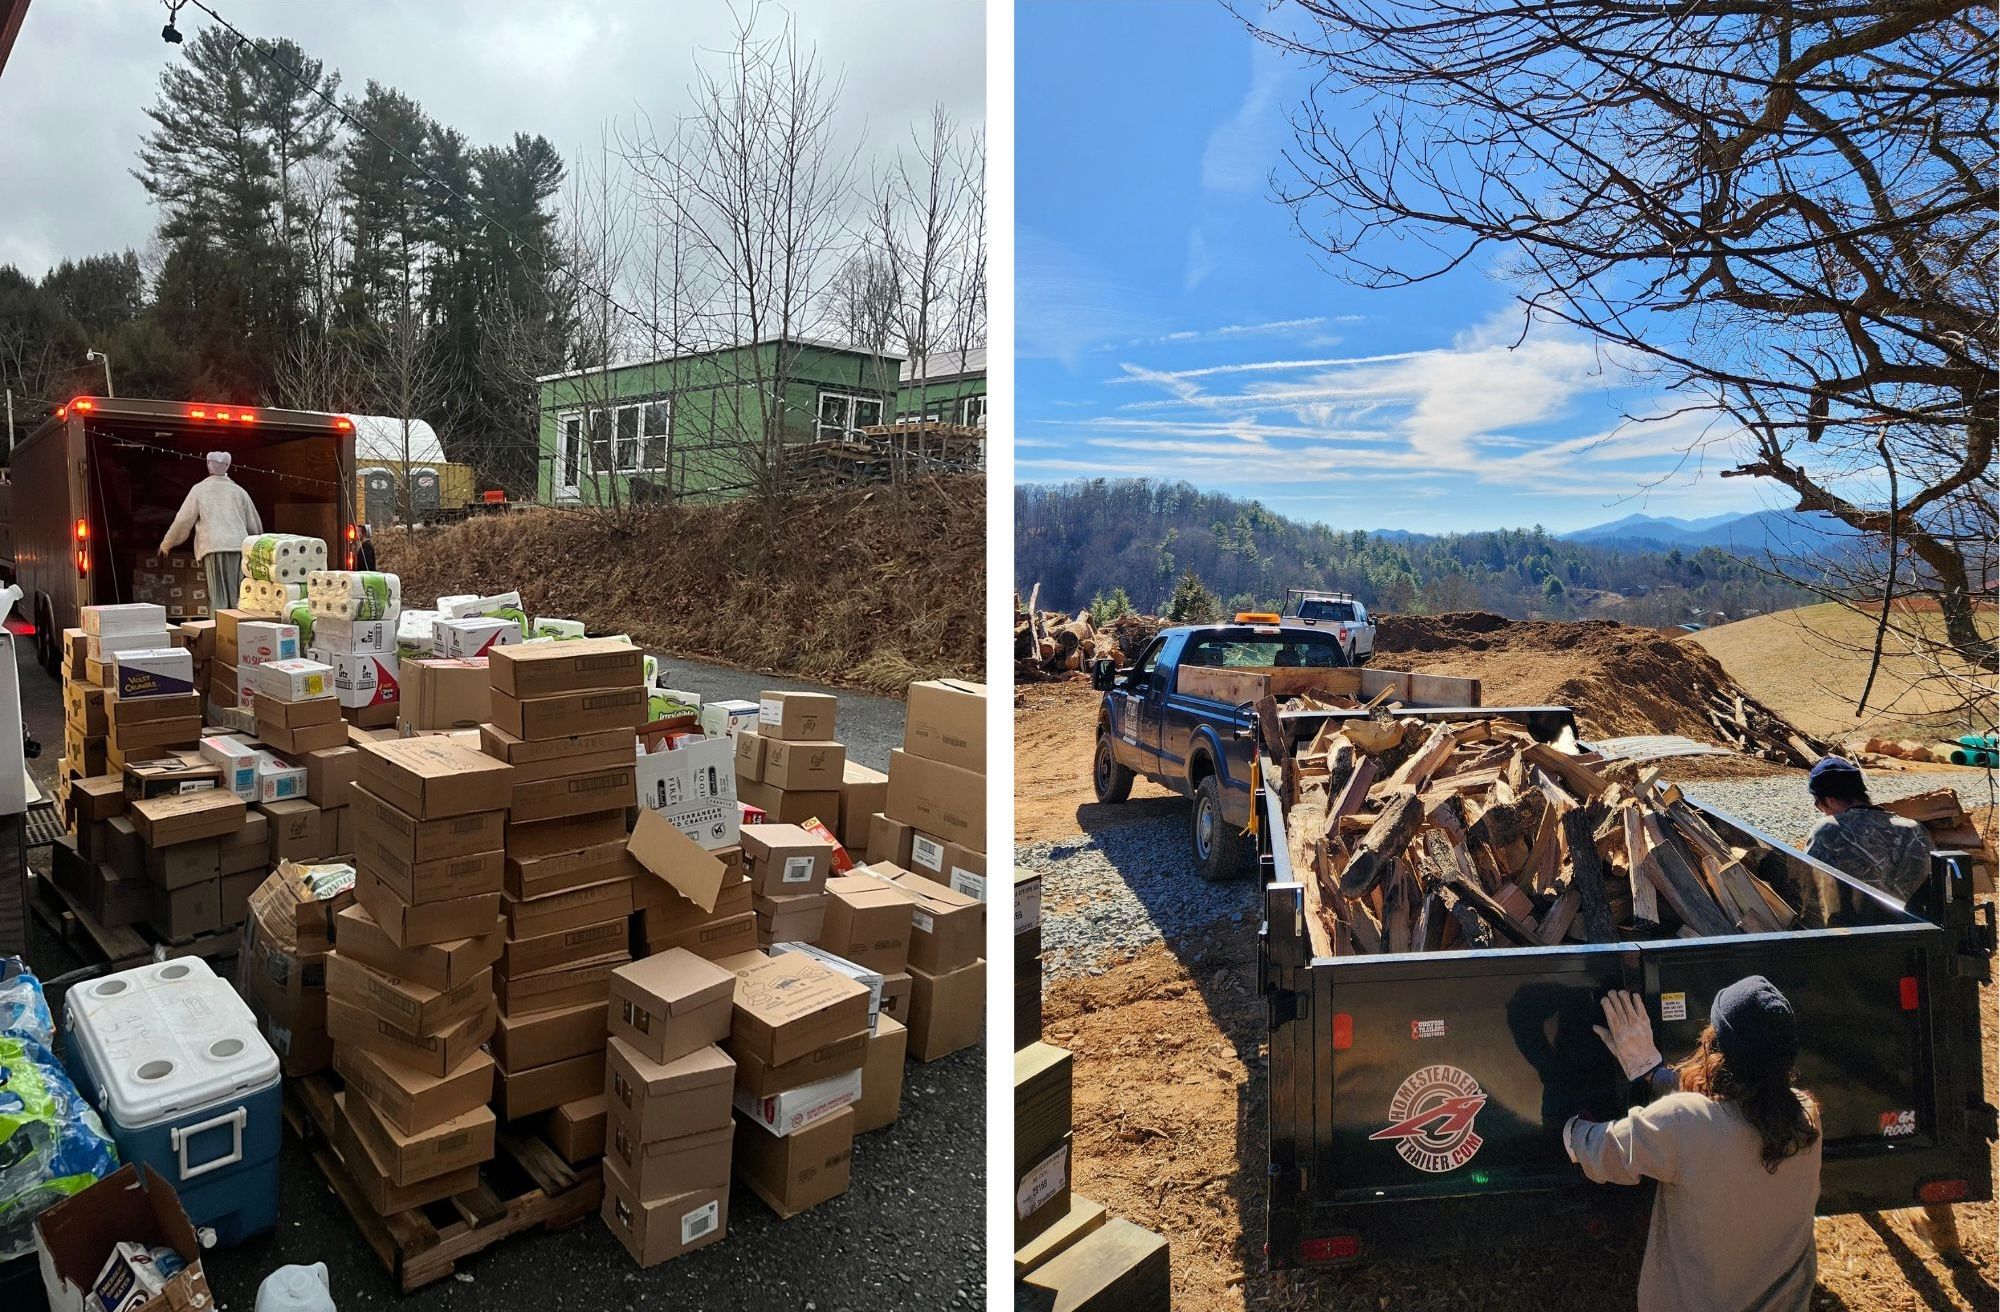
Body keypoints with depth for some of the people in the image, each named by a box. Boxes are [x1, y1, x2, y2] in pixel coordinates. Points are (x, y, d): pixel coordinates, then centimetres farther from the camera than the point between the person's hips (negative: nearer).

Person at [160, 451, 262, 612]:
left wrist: (166, 544, 20)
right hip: (239, 548, 2)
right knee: (237, 598, 2)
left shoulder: (199, 489, 8)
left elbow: (183, 521, 6)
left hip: (214, 548, -2)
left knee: (218, 599, -4)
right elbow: (255, 525, 15)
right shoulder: (239, 491, 14)